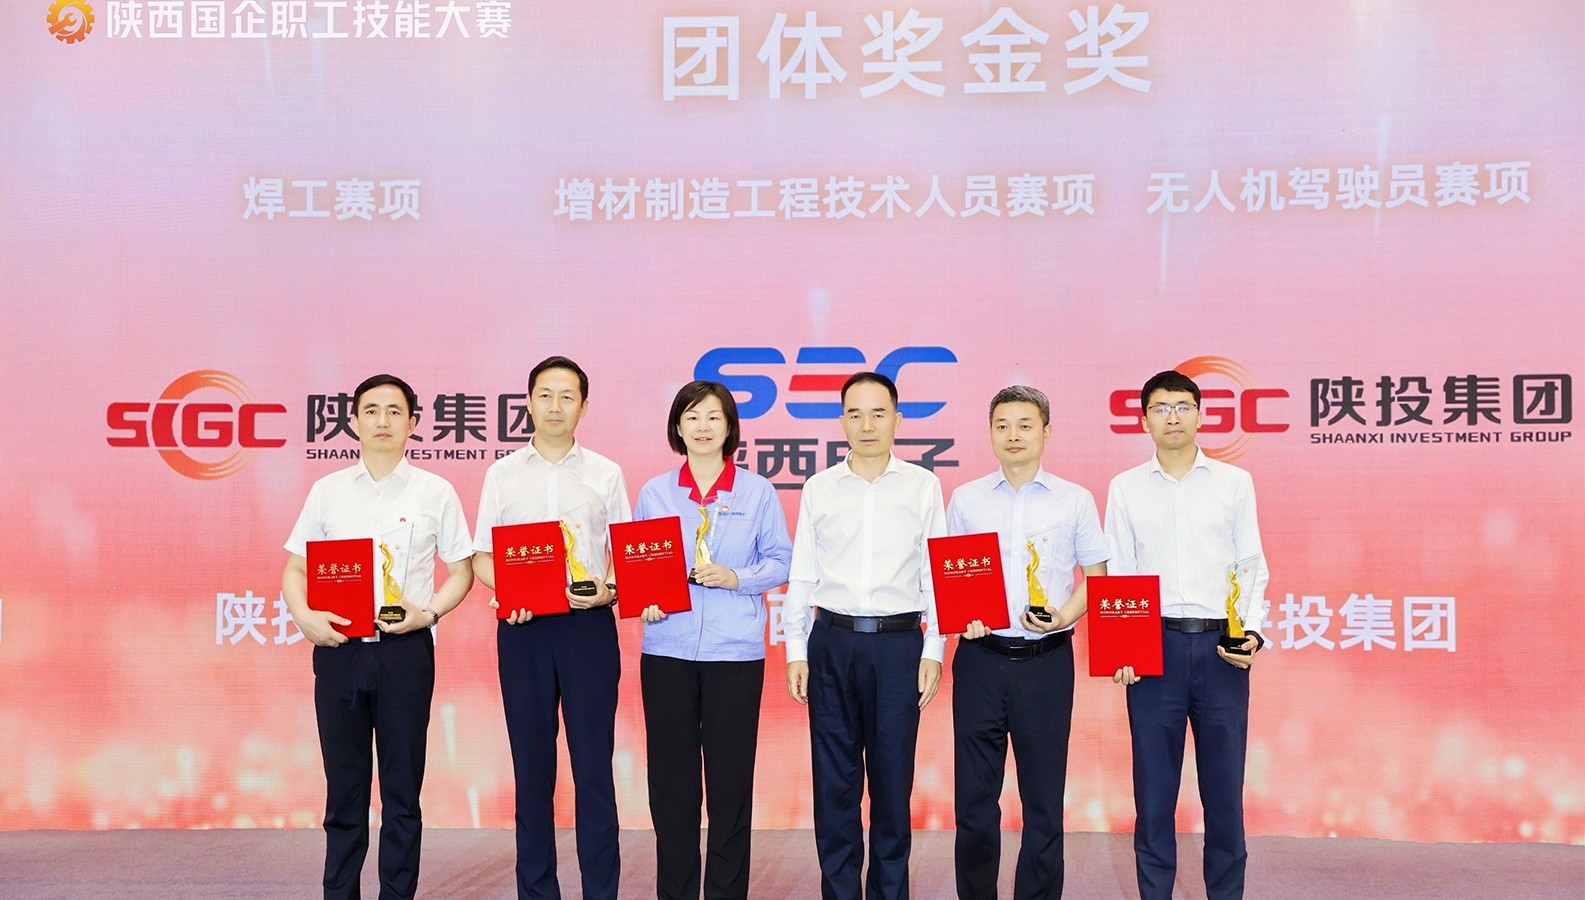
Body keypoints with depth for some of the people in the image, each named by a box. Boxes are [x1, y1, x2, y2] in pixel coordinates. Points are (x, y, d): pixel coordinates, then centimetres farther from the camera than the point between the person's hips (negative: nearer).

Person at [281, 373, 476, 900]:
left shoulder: (435, 493, 3)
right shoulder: (328, 491, 9)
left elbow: (462, 570, 6)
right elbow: (294, 568, 10)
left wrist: (427, 613, -11)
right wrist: (303, 616, -8)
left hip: (405, 651, -1)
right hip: (338, 649, 2)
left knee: (402, 786, 3)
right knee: (344, 785, 8)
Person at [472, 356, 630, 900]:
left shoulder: (605, 474, 7)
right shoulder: (502, 474, 9)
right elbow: (481, 555, 8)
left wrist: (609, 589, -14)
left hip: (588, 625, -1)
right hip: (522, 627, 1)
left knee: (593, 763, -1)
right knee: (531, 763, 6)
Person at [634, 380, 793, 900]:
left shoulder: (758, 492, 5)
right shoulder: (654, 493, 9)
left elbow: (781, 561, 5)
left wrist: (736, 578, -11)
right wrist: (643, 599, -9)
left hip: (736, 651, -1)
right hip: (668, 649, 1)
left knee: (731, 778, 2)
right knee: (670, 779, 5)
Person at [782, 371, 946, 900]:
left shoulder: (922, 486, 3)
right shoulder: (819, 489, 6)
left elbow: (936, 573, 4)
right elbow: (801, 576, 8)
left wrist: (933, 651, -1)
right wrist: (796, 652, 3)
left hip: (899, 642, -1)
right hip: (832, 642, 1)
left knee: (893, 776, 5)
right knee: (833, 778, 6)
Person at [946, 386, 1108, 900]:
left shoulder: (1075, 501, 5)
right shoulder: (966, 499, 7)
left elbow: (1096, 577, 6)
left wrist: (1065, 616, -12)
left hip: (1046, 660, -1)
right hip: (980, 658, 1)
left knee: (1043, 796, 5)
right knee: (974, 795, 6)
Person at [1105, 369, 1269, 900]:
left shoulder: (1235, 483, 7)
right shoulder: (1126, 488, 7)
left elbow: (1253, 568, 7)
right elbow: (1116, 576, 6)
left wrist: (1253, 632, -7)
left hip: (1221, 646, 0)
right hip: (1154, 644, 0)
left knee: (1224, 786, 5)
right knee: (1154, 787, 5)